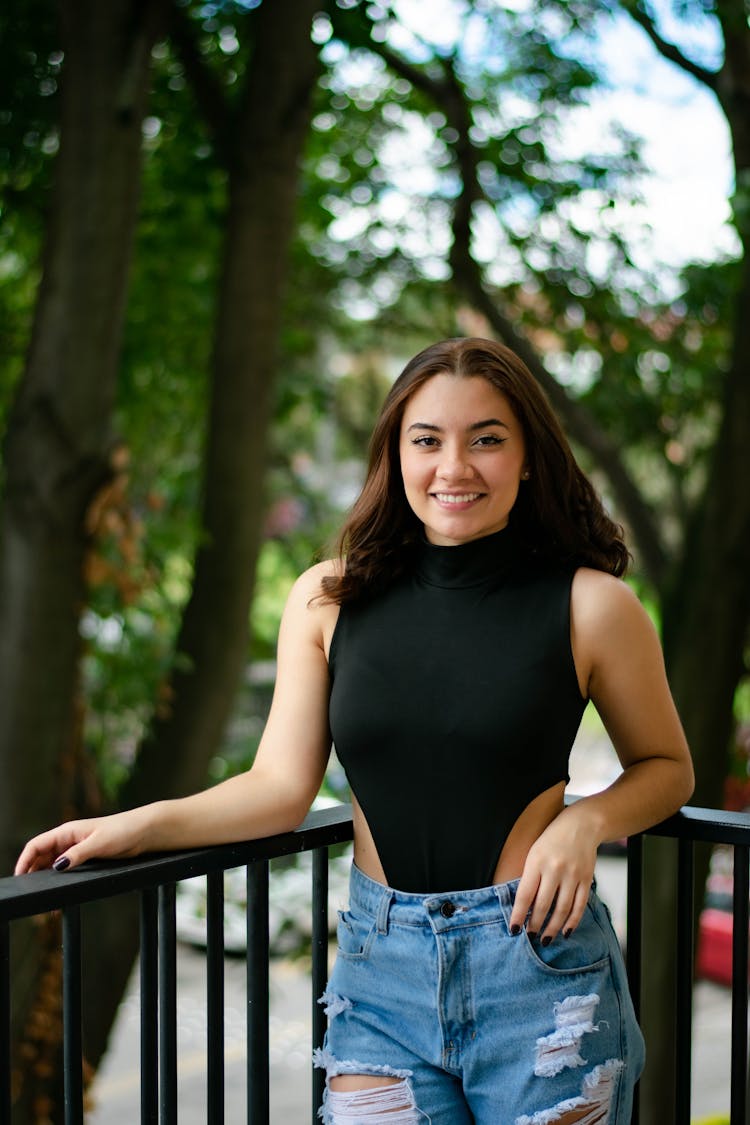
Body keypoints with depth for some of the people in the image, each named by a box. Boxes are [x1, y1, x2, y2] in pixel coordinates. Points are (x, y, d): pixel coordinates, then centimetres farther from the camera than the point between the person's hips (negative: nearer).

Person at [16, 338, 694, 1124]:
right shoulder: (329, 600, 1)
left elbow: (665, 766, 7)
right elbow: (283, 785, 0)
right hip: (380, 965, 2)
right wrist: (140, 825, -12)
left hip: (537, 966, -1)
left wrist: (585, 821, -12)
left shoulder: (588, 604, -6)